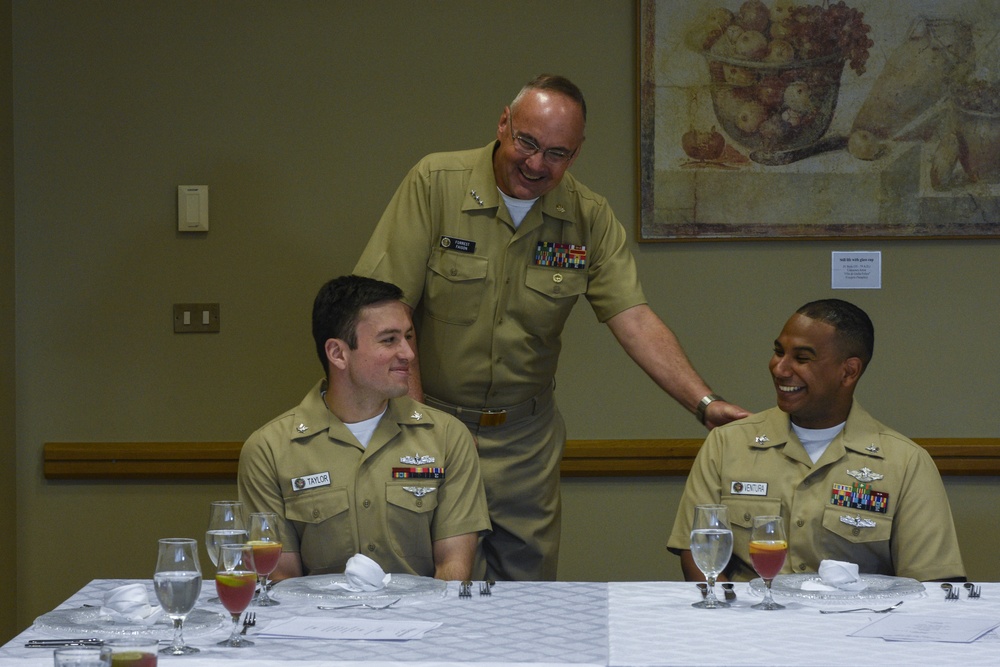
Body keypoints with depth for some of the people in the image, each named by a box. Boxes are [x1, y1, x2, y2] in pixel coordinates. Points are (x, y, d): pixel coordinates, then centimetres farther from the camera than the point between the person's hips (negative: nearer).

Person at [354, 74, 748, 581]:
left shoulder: (590, 218, 0)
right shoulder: (435, 183, -9)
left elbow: (634, 320, -6)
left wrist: (705, 404, -19)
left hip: (526, 437, 3)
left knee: (529, 581, 8)